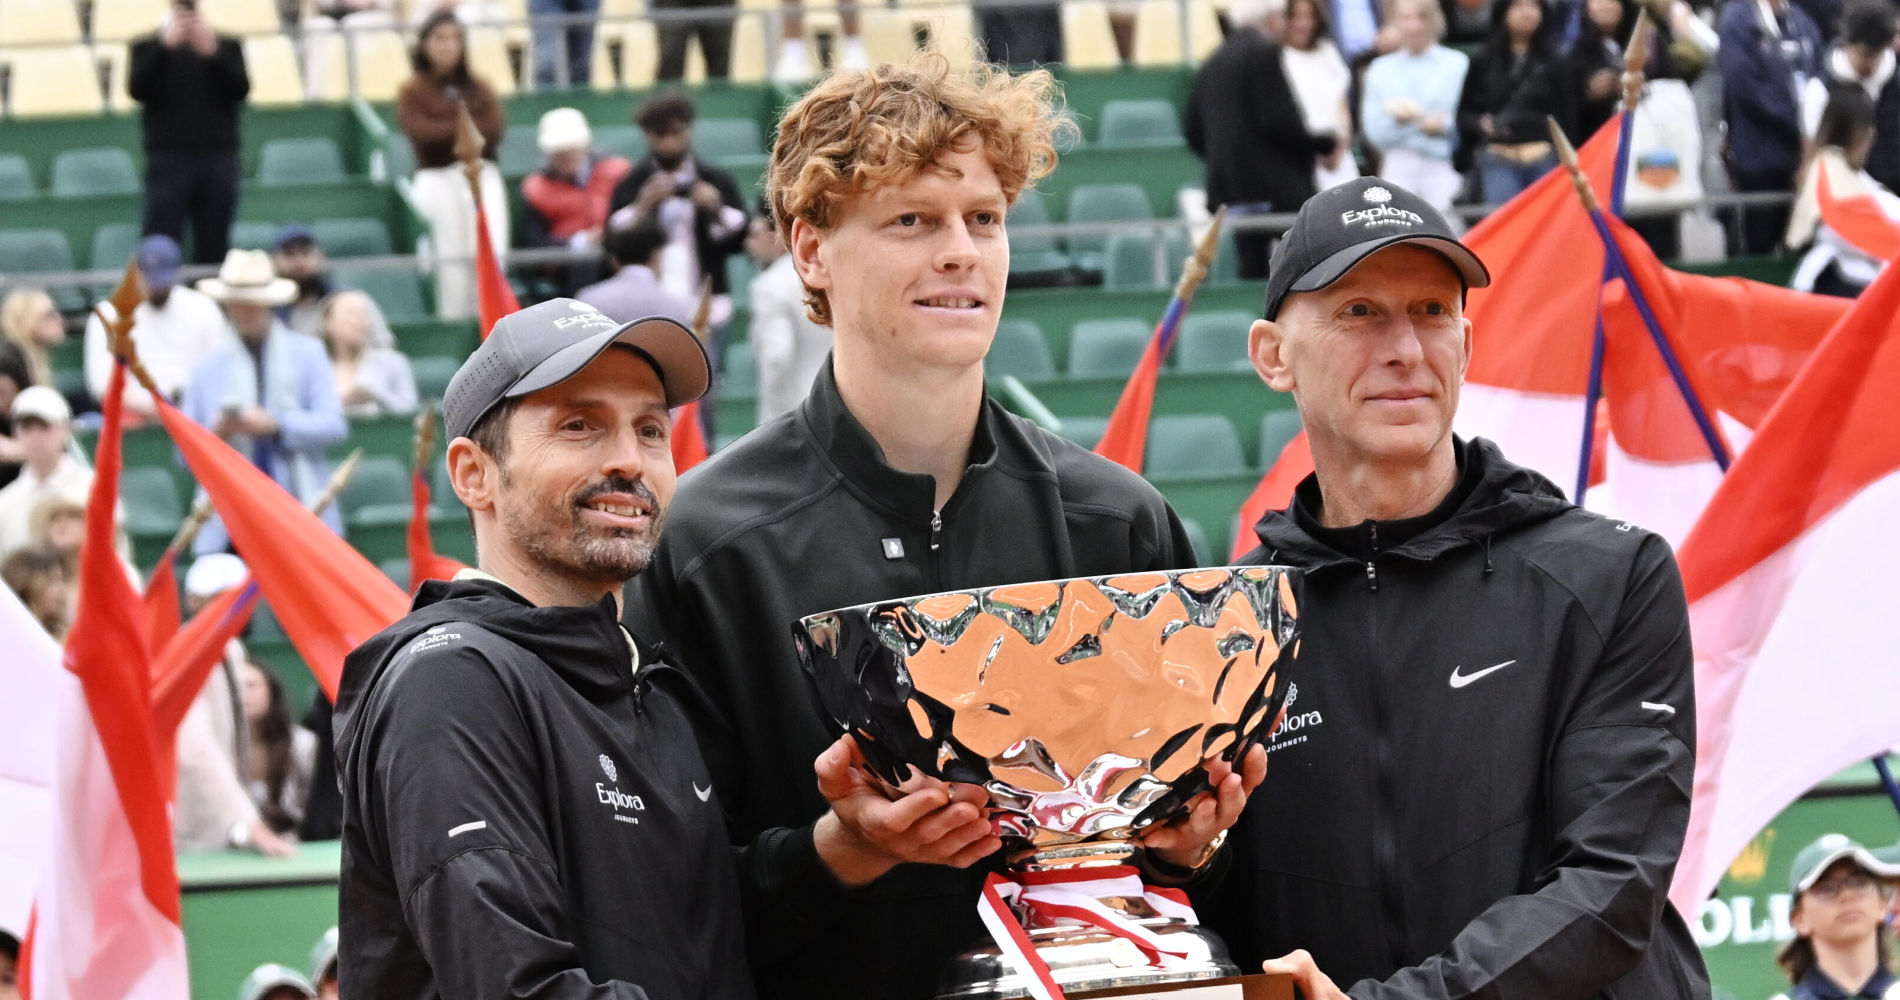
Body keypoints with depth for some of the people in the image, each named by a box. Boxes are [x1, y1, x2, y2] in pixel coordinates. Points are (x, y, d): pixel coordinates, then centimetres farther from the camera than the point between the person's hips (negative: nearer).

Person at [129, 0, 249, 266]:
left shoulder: (227, 46, 11)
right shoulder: (148, 48, 7)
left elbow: (240, 90, -2)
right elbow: (137, 89, -8)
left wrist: (213, 53, -14)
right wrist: (164, 47, -14)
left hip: (218, 157, 2)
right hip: (169, 157, -2)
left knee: (213, 247, 3)